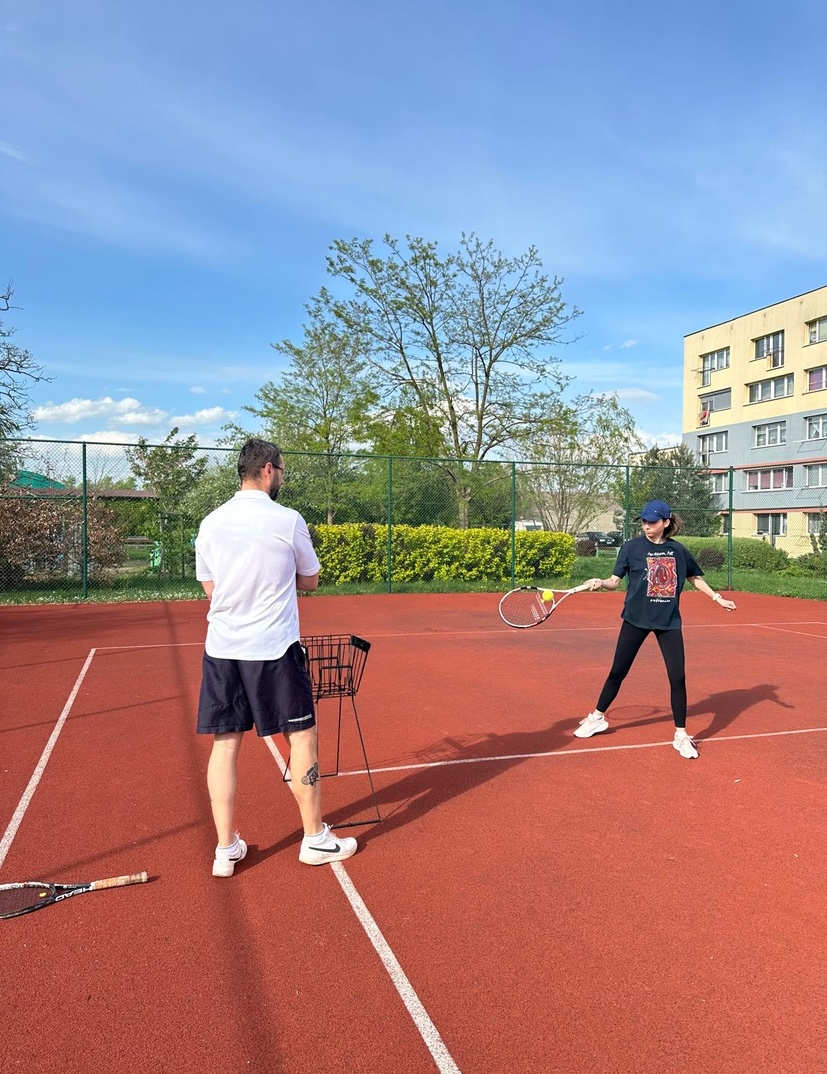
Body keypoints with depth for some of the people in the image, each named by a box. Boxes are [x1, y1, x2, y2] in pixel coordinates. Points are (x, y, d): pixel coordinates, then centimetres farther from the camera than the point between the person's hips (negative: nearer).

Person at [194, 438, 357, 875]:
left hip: (221, 650, 4)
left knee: (224, 744, 11)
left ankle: (226, 849, 18)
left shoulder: (211, 524, 3)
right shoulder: (288, 521, -9)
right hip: (274, 649, -4)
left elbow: (209, 587, 11)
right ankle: (315, 839, 21)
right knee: (302, 738, 10)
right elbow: (310, 581, 3)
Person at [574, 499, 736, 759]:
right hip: (636, 619, -1)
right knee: (617, 672, 7)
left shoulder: (678, 550, 1)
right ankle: (598, 718, 28)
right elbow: (615, 581, -6)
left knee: (678, 677, -3)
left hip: (669, 622, 1)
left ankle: (681, 735, 13)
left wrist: (718, 598, 14)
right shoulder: (632, 547, -6)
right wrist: (600, 583, -26)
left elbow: (695, 578, 17)